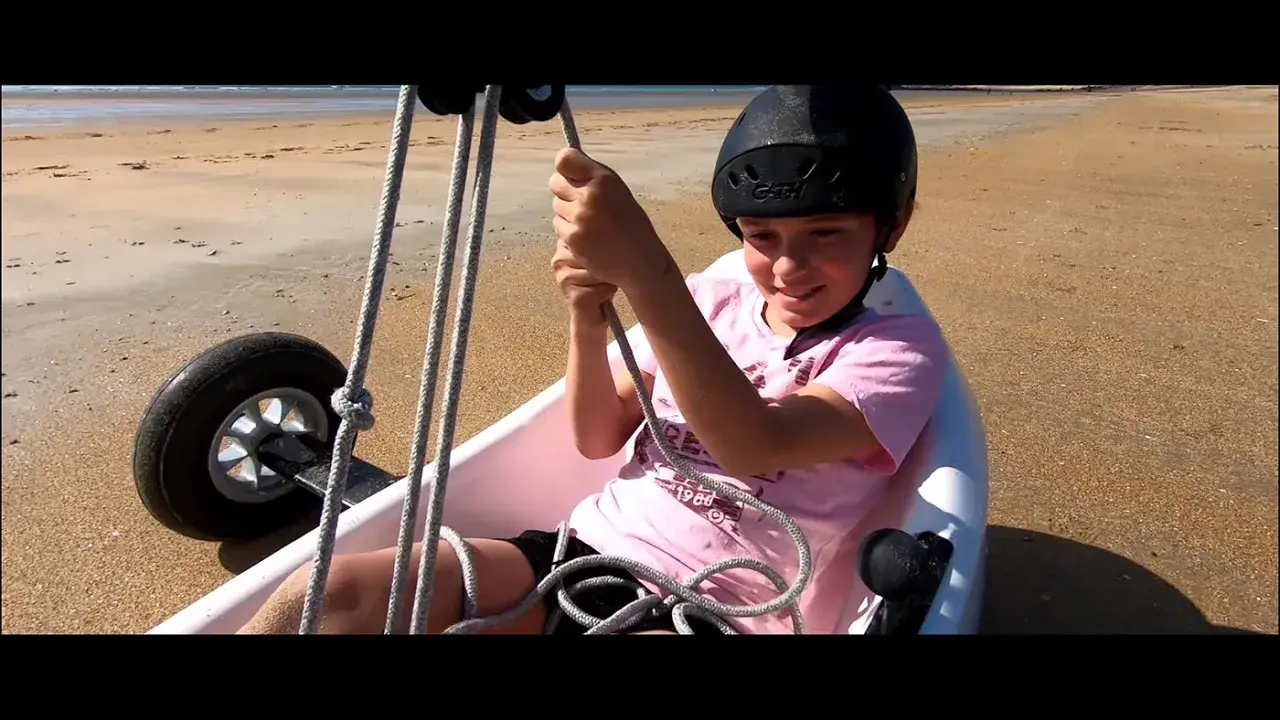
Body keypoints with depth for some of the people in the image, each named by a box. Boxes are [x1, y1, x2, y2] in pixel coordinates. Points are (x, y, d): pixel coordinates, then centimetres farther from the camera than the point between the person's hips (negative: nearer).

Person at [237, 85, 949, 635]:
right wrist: (589, 315, -11)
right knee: (326, 594, -19)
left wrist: (644, 268, -33)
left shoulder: (902, 349, -3)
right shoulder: (710, 300, 10)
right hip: (590, 553, 4)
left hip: (715, 614, -4)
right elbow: (598, 438, 7)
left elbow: (755, 447, -23)